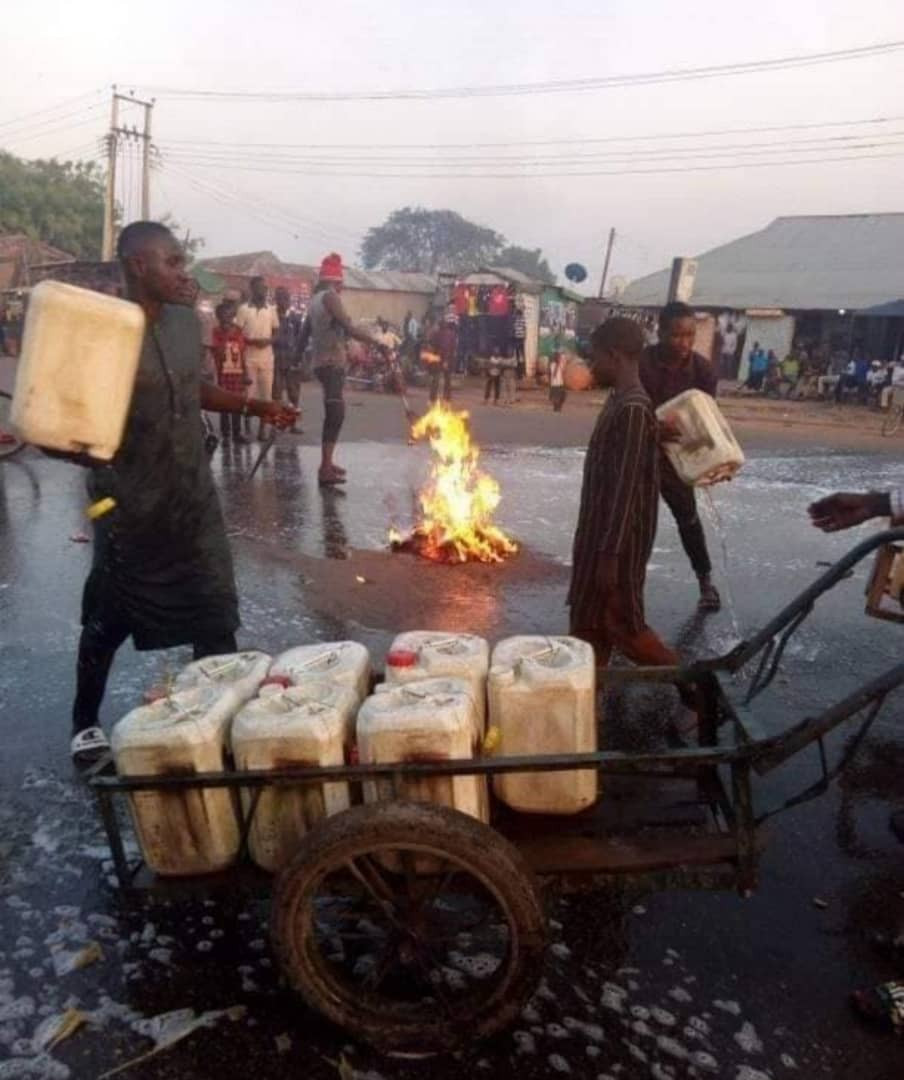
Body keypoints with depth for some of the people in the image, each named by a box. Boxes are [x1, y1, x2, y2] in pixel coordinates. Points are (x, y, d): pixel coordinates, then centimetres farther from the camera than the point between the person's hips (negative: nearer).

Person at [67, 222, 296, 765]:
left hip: (194, 495, 6)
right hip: (129, 505, -5)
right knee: (108, 620, 11)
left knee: (217, 614, 9)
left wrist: (257, 407, 14)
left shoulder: (188, 322, 5)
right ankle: (86, 724, 33)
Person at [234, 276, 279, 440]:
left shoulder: (271, 309, 10)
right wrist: (252, 341, -17)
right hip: (249, 357, -3)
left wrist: (269, 340, -8)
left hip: (267, 357, 3)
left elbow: (276, 332, 12)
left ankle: (262, 429, 8)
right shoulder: (243, 309, 0)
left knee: (266, 394, 1)